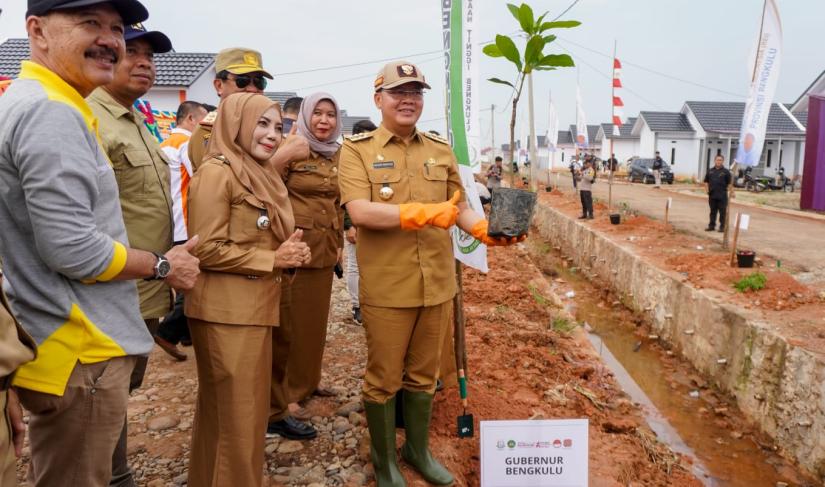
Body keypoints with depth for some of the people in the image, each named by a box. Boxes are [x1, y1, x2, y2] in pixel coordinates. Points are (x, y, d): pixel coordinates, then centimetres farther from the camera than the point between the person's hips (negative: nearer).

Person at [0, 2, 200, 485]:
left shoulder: (42, 105, 14)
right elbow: (72, 249, -25)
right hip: (79, 354, -10)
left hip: (70, 343, 10)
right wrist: (163, 265, -10)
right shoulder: (52, 111, -19)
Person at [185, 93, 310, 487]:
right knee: (235, 413, 1)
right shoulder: (217, 172, -13)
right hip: (226, 313, -9)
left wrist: (289, 252, 3)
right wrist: (273, 260, -16)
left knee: (250, 407, 18)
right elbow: (206, 249, -19)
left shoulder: (261, 175, 16)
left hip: (256, 308, 9)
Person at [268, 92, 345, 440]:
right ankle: (278, 409, 9)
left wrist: (339, 242, 16)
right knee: (287, 327, 0)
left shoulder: (337, 156, 11)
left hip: (324, 252, 6)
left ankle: (305, 383, 34)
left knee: (315, 321, 16)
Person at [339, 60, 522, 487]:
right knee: (383, 379, 9)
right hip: (386, 288, -4)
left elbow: (459, 208, 12)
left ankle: (418, 449, 38)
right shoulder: (357, 149, -4)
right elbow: (359, 211, -17)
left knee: (423, 375, 18)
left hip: (437, 284, 4)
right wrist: (424, 213, -26)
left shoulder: (441, 149, 10)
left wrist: (484, 228, -9)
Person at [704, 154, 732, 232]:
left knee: (722, 212, 1)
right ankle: (711, 226, 19)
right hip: (712, 195, 4)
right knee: (713, 211, 11)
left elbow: (730, 183, -2)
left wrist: (727, 190, -11)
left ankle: (722, 227, 7)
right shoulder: (710, 171, 9)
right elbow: (706, 181, 15)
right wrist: (707, 189, 3)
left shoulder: (726, 171, -2)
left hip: (722, 196, -4)